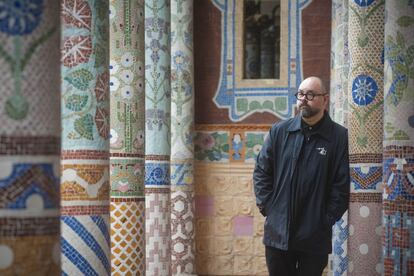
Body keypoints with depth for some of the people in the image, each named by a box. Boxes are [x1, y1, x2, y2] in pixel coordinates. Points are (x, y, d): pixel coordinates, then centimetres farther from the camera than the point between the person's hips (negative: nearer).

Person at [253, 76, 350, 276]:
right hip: (277, 232, 3)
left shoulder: (340, 137, -4)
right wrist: (267, 207, -1)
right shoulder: (279, 132, 5)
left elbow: (342, 184, -7)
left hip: (315, 237, -2)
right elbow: (261, 172, 8)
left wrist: (327, 220, -10)